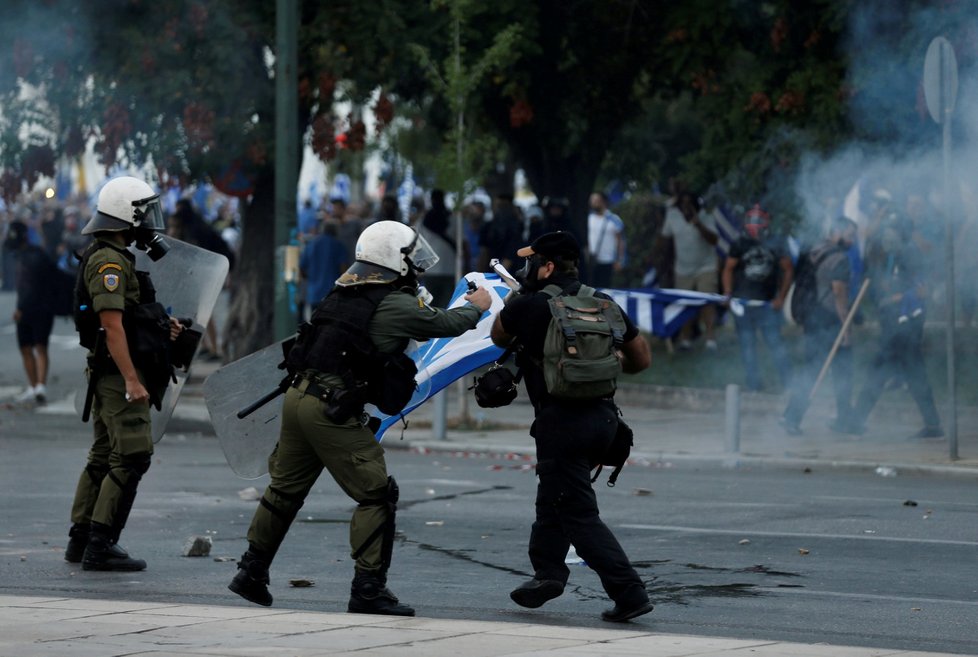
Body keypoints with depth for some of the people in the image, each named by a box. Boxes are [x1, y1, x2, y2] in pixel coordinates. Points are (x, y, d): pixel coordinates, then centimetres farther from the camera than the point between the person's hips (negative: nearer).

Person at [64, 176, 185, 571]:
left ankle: (81, 540, 19)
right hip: (119, 374, -11)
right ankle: (100, 546, -12)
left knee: (104, 456, 14)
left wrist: (161, 328, 13)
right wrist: (131, 380, -25)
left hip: (109, 374, 11)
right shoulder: (110, 261, -16)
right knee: (131, 457, -11)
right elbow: (112, 324, -22)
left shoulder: (113, 257, 17)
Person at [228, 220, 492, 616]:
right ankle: (368, 590, -4)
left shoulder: (344, 292, 14)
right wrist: (476, 307, 24)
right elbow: (447, 324, 4)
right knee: (377, 495, -2)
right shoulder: (395, 305, -8)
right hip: (332, 409, -8)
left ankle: (251, 572, 28)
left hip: (298, 395, 8)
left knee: (285, 488, 20)